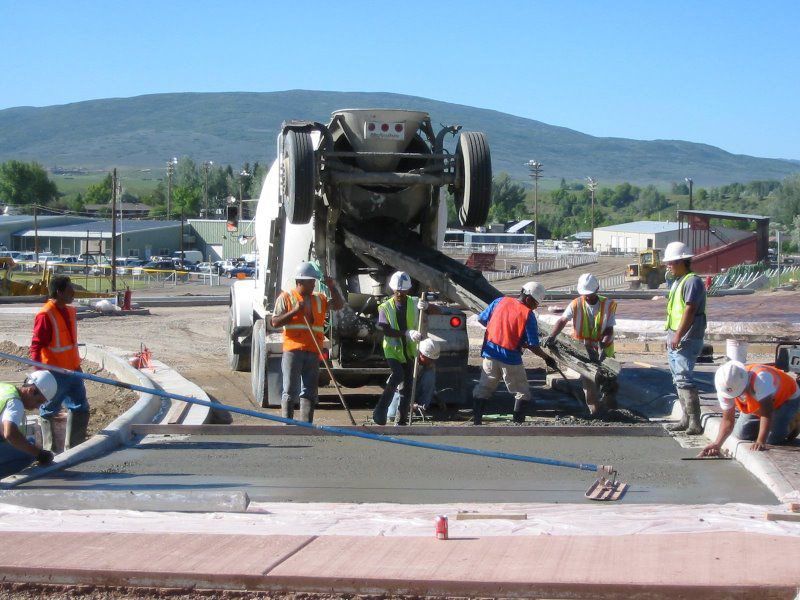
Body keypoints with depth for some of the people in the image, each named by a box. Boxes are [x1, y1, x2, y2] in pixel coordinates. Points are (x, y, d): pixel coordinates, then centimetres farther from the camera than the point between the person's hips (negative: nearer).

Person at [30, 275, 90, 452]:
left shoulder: (70, 311, 10)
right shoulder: (45, 315, -16)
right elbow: (36, 346, -16)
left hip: (72, 370, 8)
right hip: (54, 373, -8)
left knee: (81, 408, 9)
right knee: (49, 412, 4)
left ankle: (73, 447, 19)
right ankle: (49, 450, 13)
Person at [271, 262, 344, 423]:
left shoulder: (320, 299, 17)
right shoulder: (286, 298, 4)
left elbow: (339, 305, 13)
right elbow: (275, 322, -3)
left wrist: (333, 288, 1)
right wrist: (294, 311, -14)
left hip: (313, 352, 5)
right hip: (293, 351, -5)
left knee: (309, 392, 7)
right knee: (290, 391, -5)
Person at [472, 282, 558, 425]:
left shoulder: (500, 301, 0)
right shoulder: (528, 315, -12)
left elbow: (481, 319, 7)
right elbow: (533, 346, -12)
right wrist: (547, 358, 2)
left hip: (490, 355, 4)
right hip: (511, 359, -4)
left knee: (483, 388, 16)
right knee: (522, 393, 10)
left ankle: (476, 421, 15)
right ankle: (518, 423, 6)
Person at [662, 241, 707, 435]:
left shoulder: (692, 282, -13)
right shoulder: (677, 281, 18)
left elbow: (689, 311, -21)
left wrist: (678, 336, -25)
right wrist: (670, 336, 21)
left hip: (687, 340, -10)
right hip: (674, 340, 10)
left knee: (684, 380, -14)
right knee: (678, 380, 12)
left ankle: (695, 424, -15)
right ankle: (686, 419, 18)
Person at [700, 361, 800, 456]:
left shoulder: (760, 379, -46)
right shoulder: (724, 390, -27)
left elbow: (766, 413, -45)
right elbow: (727, 420, -21)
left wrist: (761, 441, -51)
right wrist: (717, 444, -35)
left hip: (787, 398, -6)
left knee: (773, 439, -20)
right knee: (740, 434, -2)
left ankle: (792, 423, 10)